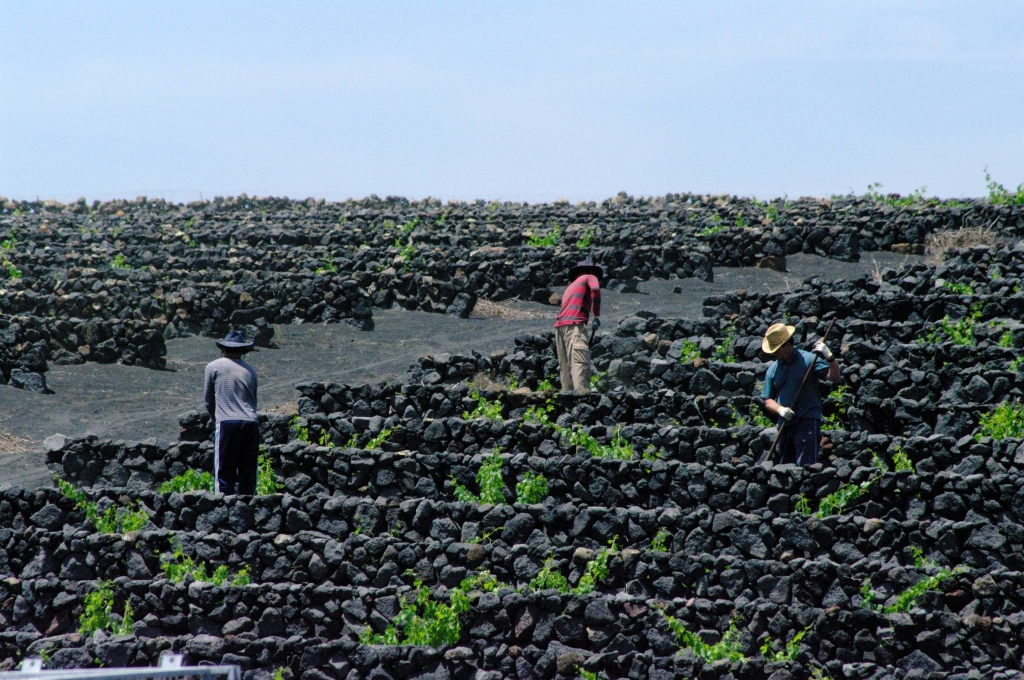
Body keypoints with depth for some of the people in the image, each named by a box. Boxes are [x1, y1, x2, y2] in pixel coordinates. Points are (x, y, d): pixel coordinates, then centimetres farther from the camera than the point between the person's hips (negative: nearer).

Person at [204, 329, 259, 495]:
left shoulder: (213, 367, 8)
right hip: (251, 423, 3)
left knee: (224, 473, -3)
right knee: (248, 473, 6)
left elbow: (209, 401, 16)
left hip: (227, 423, -3)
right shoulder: (250, 370, 16)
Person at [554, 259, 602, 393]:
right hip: (574, 324, -7)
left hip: (559, 326, 7)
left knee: (565, 365, 7)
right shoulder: (590, 278, 14)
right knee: (580, 362, -20)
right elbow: (595, 289, -10)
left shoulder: (570, 286, 34)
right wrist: (597, 315, -7)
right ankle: (581, 391, -35)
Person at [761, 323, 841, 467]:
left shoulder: (809, 360, -2)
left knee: (805, 466, -14)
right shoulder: (773, 369, 13)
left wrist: (829, 358, -28)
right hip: (785, 424, 6)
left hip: (807, 421, -6)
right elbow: (768, 400, 13)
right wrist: (780, 409, -8)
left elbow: (835, 378, -11)